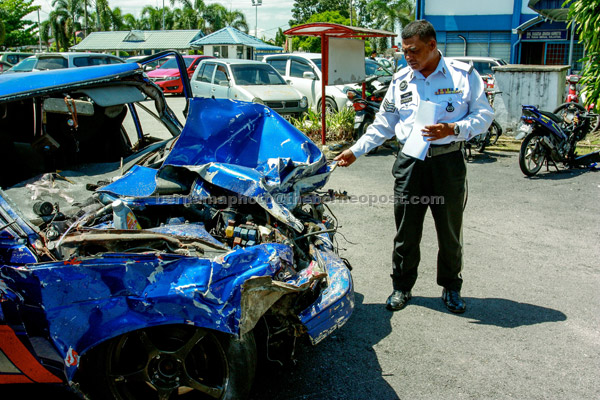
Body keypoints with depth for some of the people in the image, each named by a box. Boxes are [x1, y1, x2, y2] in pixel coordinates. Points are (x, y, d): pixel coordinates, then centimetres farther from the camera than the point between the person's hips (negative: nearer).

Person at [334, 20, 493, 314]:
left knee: (450, 230, 9)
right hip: (410, 162, 2)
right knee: (406, 231, 6)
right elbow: (383, 124, 15)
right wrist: (356, 150, 7)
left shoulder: (464, 75, 1)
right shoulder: (401, 80, 10)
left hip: (448, 160, -2)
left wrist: (453, 129, -15)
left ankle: (451, 288, 27)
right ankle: (402, 287, 22)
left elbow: (484, 115, 2)